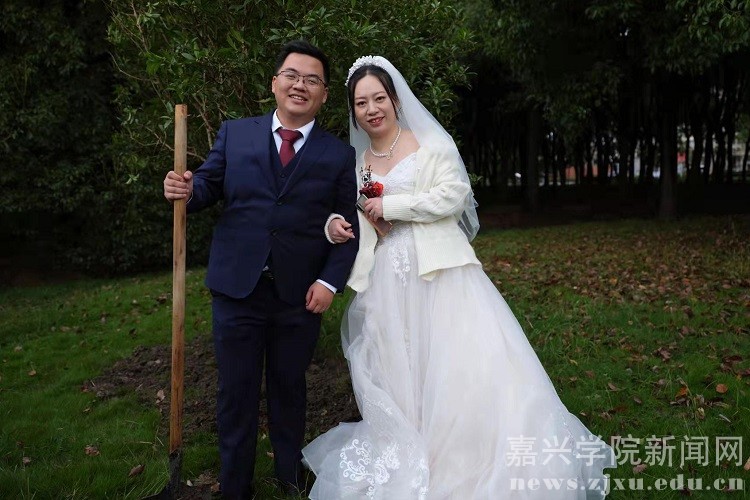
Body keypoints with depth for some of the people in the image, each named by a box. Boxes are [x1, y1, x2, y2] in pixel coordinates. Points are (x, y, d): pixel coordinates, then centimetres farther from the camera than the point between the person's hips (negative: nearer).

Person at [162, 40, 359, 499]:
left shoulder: (340, 155, 2)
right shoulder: (235, 134, 6)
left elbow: (348, 227, 0)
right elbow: (209, 185, 7)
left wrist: (330, 281, -10)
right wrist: (186, 190, -16)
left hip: (300, 295, 0)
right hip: (237, 289, 1)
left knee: (289, 389, 17)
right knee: (236, 394, 11)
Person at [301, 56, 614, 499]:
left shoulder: (431, 144, 0)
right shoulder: (356, 162, 14)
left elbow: (455, 194, -11)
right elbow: (352, 216, 20)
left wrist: (391, 205, -11)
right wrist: (335, 226, -4)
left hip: (438, 272, -4)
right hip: (386, 283, 4)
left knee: (462, 361, -7)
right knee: (397, 375, 7)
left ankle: (482, 459, 8)